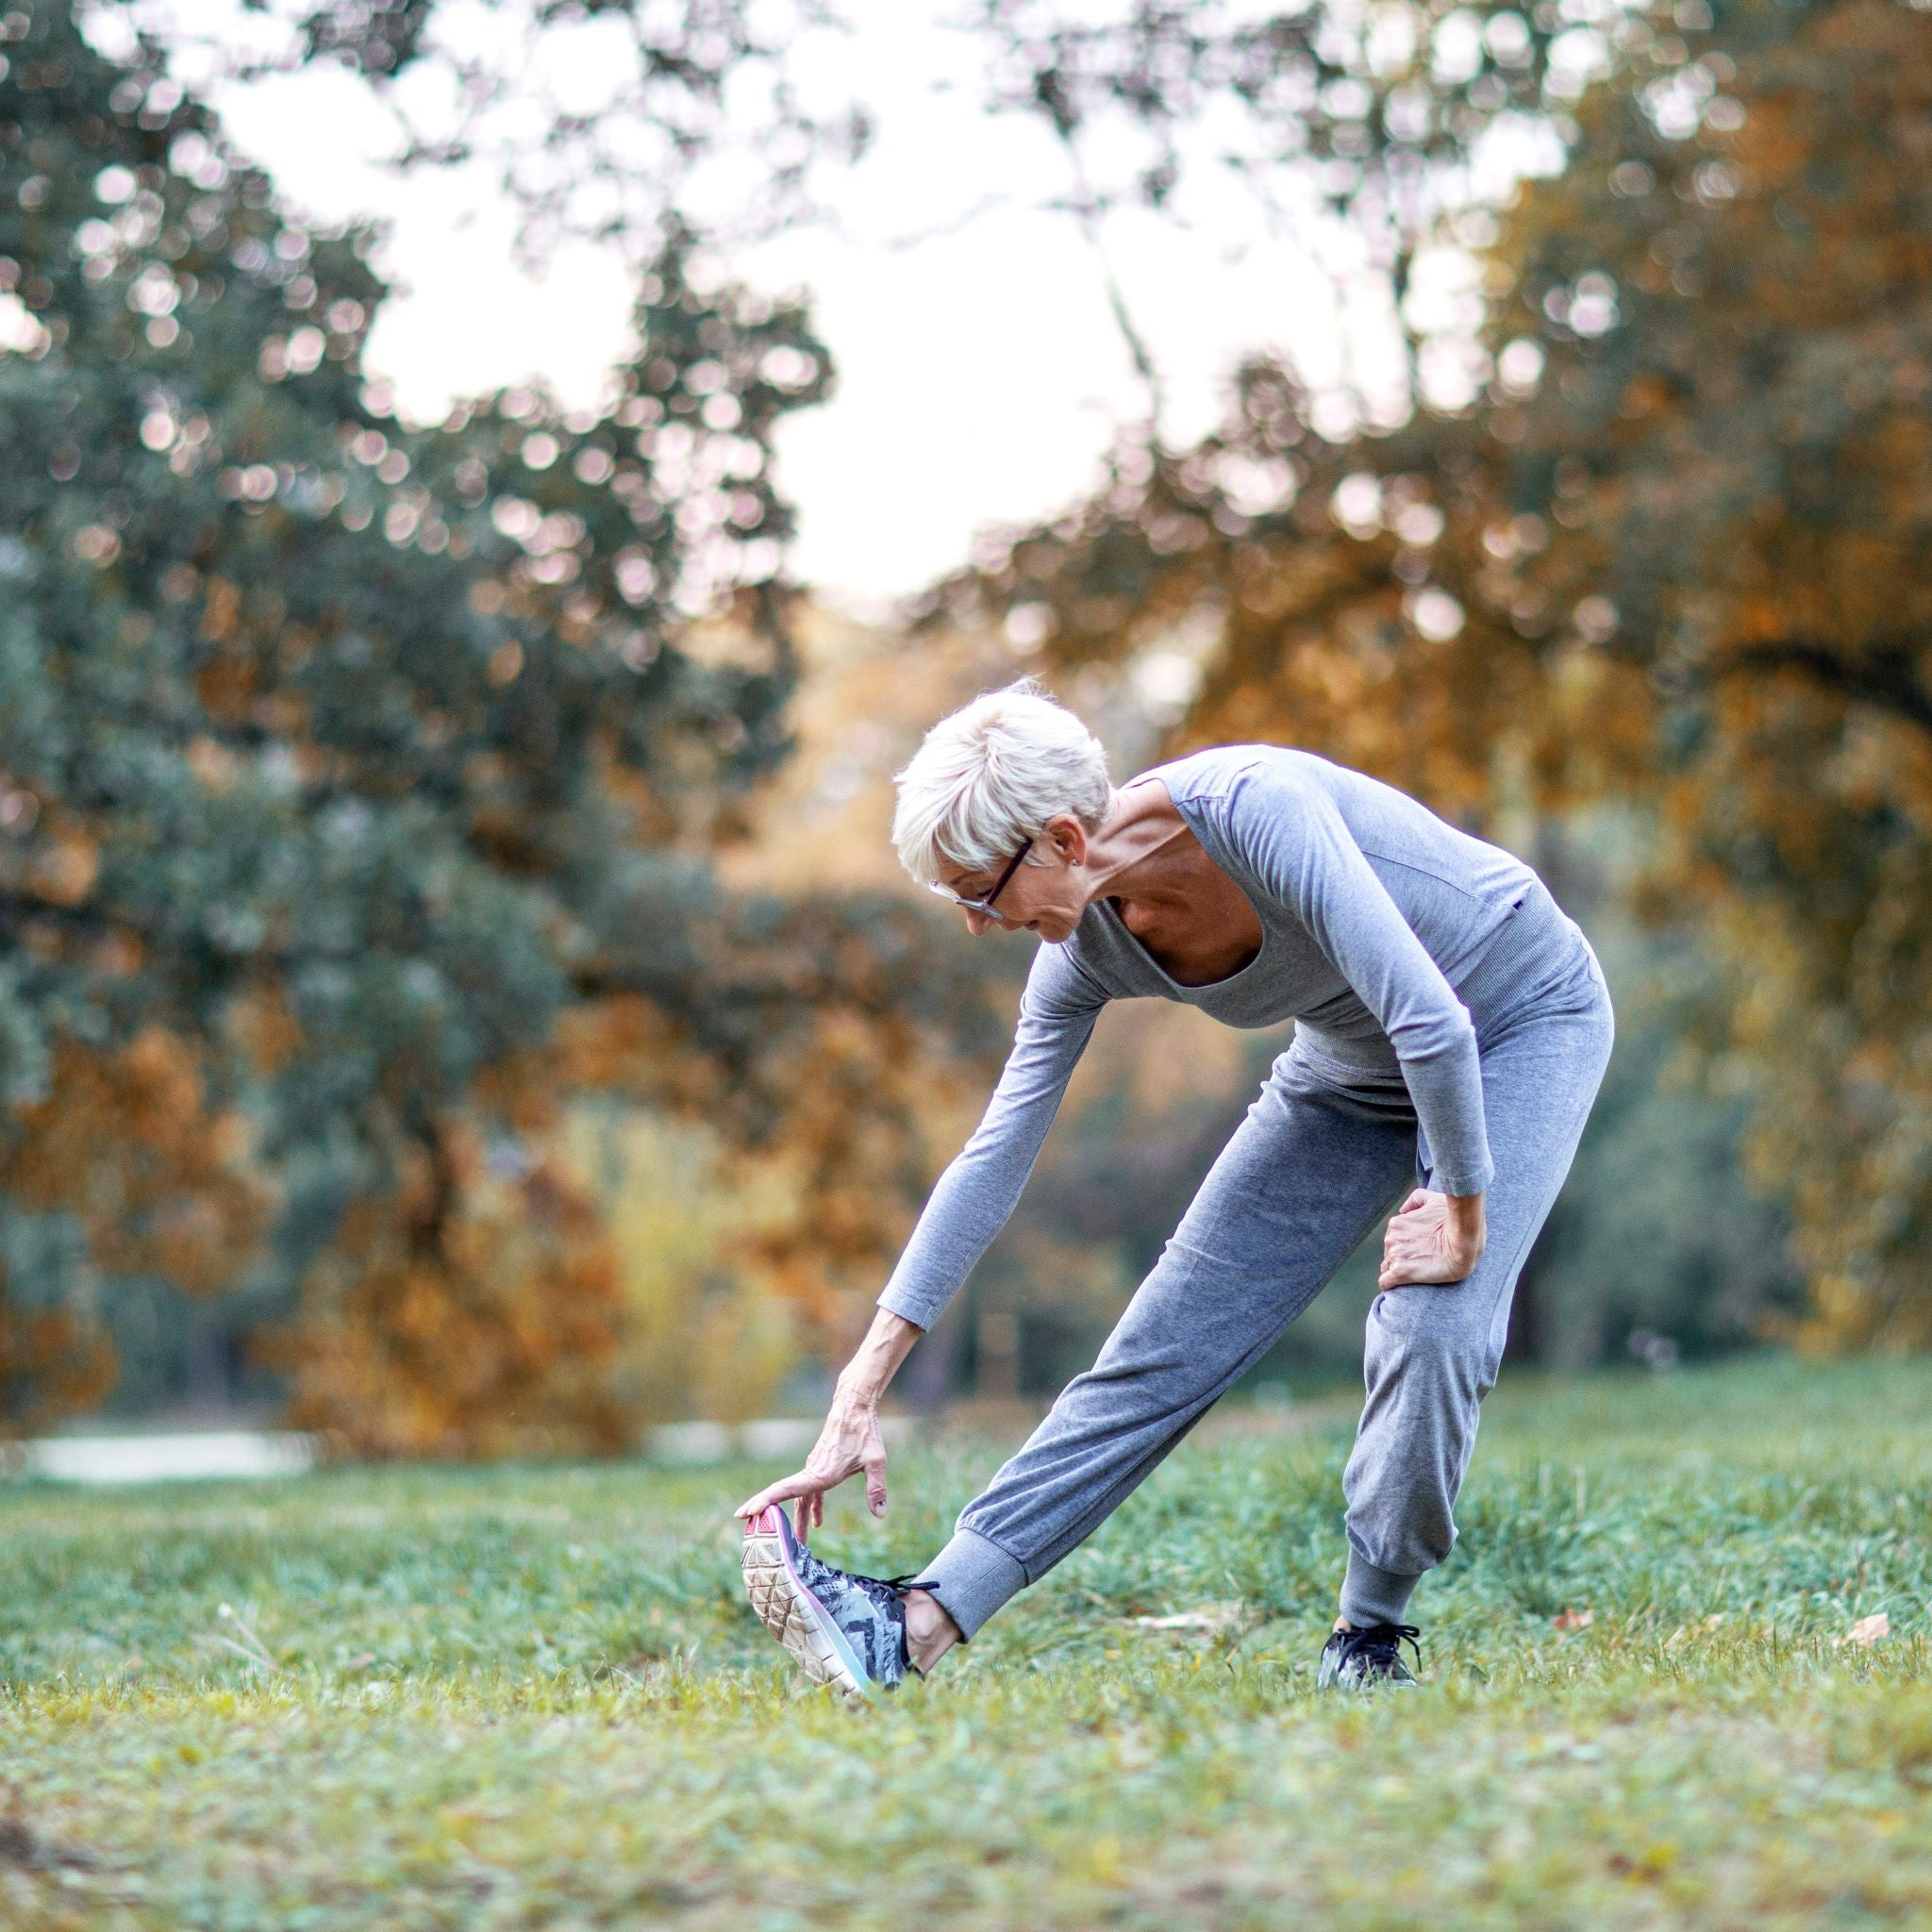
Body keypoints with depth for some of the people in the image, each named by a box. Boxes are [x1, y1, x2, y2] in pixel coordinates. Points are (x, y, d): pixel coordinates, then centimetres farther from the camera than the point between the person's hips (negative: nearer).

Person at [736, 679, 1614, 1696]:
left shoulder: (1253, 809, -36)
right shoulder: (1088, 949, -14)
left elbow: (1432, 1022, -37)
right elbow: (994, 1159, -9)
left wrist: (1464, 1218, -25)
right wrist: (861, 1392, -11)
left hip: (1522, 1016, -6)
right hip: (1356, 1065, 6)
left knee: (1430, 1327, -24)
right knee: (1167, 1342, -2)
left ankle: (1370, 1640, -2)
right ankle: (919, 1622, -7)